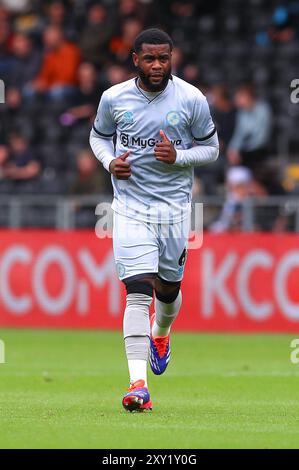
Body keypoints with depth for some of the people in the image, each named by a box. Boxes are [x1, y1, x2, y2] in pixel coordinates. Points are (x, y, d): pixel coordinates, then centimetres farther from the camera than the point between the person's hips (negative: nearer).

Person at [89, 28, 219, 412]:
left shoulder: (191, 99, -5)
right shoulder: (114, 98, -3)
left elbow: (211, 148, 5)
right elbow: (98, 135, 15)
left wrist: (178, 156, -15)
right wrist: (110, 161, -7)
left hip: (174, 206, 1)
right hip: (130, 206, -1)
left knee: (169, 287, 14)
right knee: (138, 292, -14)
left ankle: (160, 333, 52)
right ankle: (138, 383, -20)